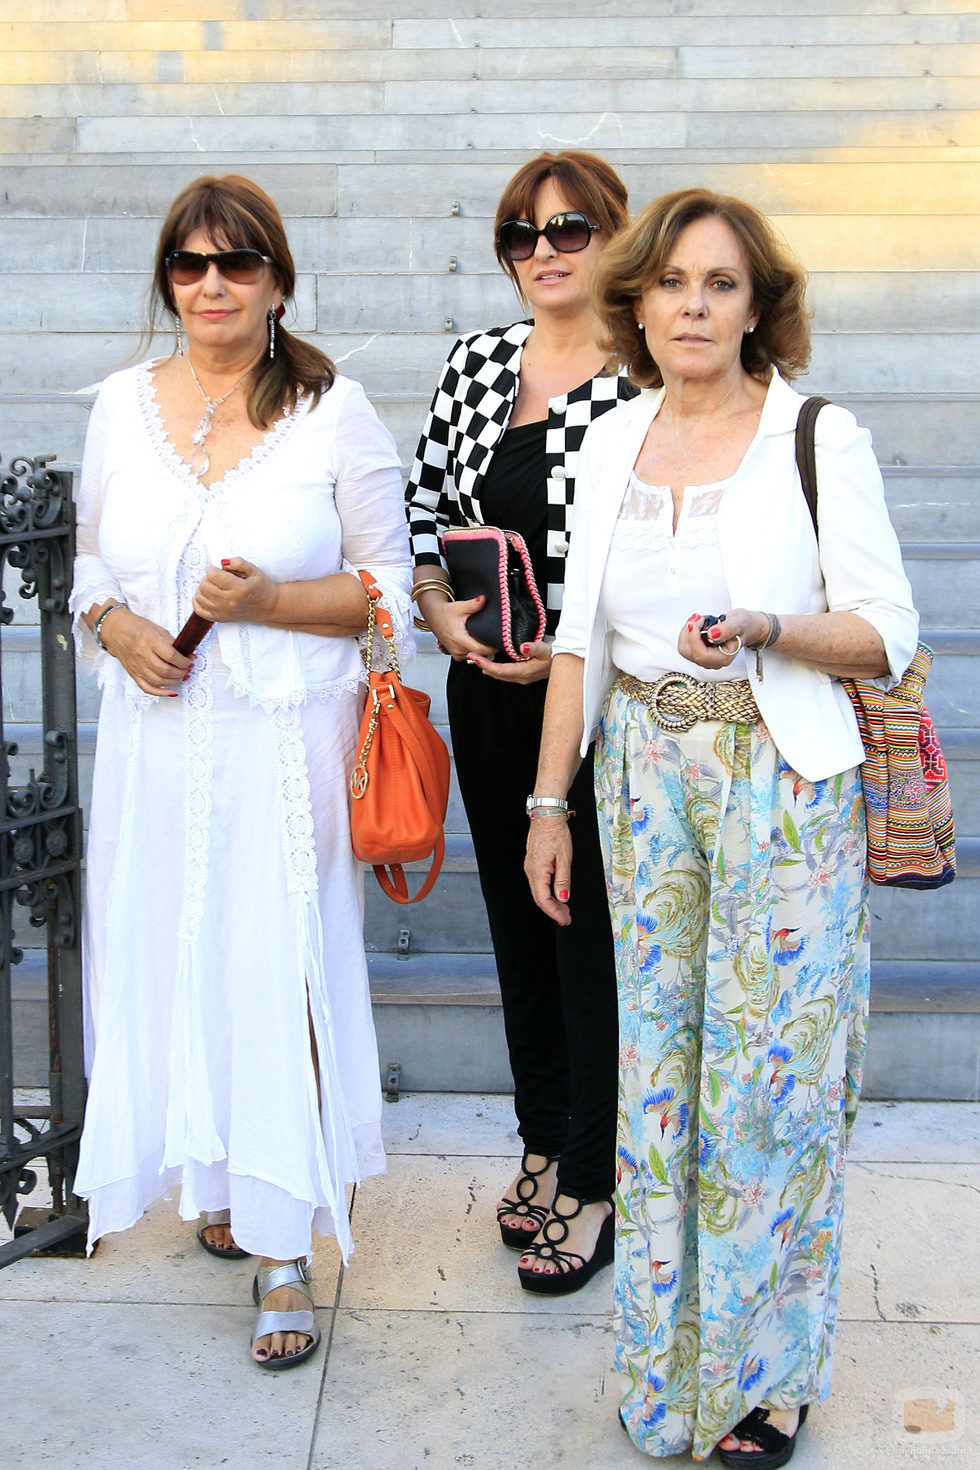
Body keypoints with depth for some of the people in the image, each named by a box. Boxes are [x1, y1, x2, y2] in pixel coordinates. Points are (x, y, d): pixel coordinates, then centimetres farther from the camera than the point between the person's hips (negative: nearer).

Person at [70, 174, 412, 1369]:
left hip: (287, 743, -4)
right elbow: (92, 562, 17)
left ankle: (283, 1249, 8)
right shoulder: (123, 404, 8)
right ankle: (220, 1180, 32)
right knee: (170, 959, 10)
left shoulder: (335, 410, -3)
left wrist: (266, 601, -16)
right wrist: (119, 628, -5)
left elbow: (390, 585, -2)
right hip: (157, 739, 4)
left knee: (279, 973, -2)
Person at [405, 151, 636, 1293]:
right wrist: (442, 610, -6)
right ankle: (544, 1142, 33)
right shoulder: (475, 364, 8)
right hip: (485, 691, 6)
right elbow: (423, 511, 11)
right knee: (516, 912, 15)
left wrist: (568, 650, -18)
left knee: (594, 930, 2)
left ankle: (593, 1183, 19)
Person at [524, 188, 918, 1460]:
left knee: (769, 1067, 1)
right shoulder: (610, 446, 7)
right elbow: (581, 641, 10)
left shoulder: (822, 440, -6)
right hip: (645, 774, 4)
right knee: (658, 1058, 9)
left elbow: (887, 634, -6)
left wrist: (763, 629, -23)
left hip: (784, 784, -4)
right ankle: (668, 1359, 27)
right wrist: (549, 802, 8)